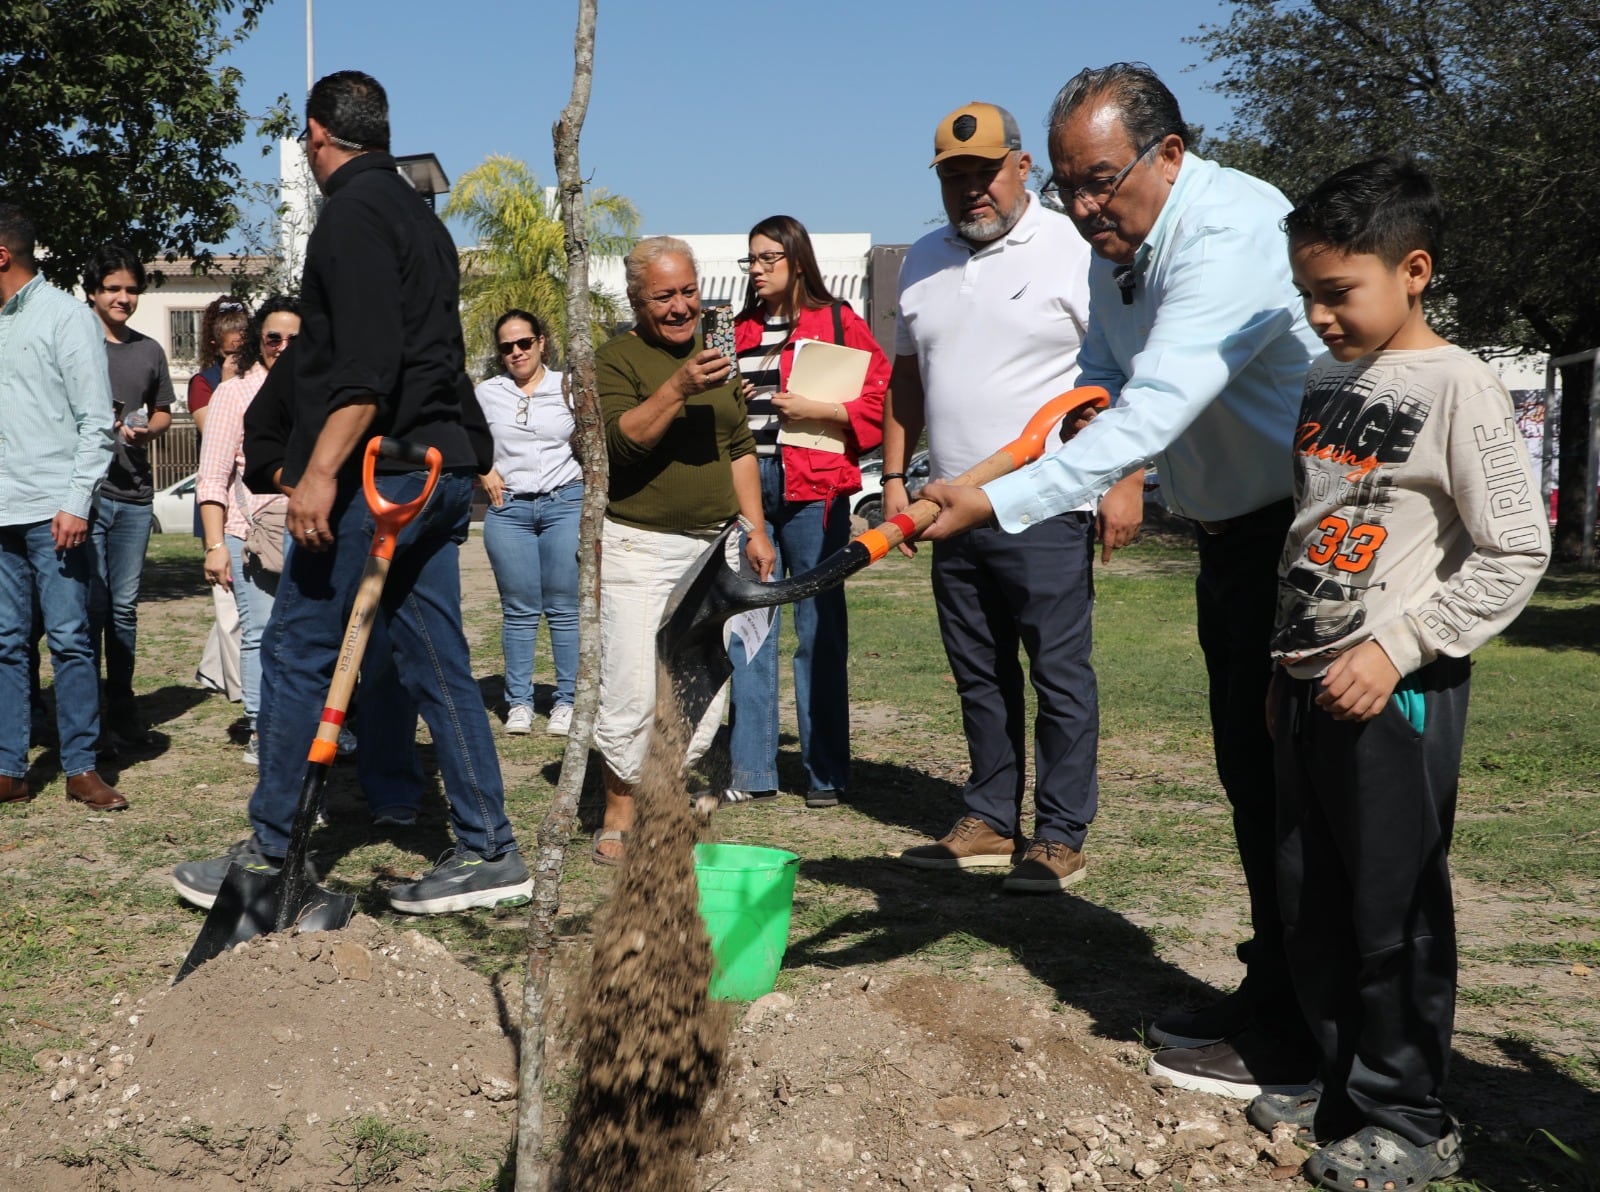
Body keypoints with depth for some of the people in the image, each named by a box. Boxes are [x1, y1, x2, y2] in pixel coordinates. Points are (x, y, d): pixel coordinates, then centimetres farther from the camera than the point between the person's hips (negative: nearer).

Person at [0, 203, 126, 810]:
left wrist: (76, 503, -14)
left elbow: (96, 422, -7)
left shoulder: (66, 317, -3)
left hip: (53, 510, -6)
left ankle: (82, 767, 6)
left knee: (70, 639, -1)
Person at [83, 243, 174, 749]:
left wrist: (148, 429, 1)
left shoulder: (150, 351, 15)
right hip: (85, 491, -4)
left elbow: (163, 413, 23)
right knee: (91, 605, -4)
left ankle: (122, 712, 16)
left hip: (134, 496, 4)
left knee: (125, 606, 8)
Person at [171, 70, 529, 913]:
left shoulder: (352, 211, -8)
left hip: (372, 477, -9)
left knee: (295, 655, 0)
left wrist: (321, 471, -23)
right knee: (435, 661, 8)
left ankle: (265, 859, 9)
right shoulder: (418, 213, 19)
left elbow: (366, 365, -21)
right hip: (436, 470, 9)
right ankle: (487, 852, 9)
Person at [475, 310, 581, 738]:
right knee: (519, 611, 3)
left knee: (565, 608, -1)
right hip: (509, 509, 1)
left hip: (565, 504, -1)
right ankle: (519, 703, 10)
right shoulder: (486, 393, 8)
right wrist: (484, 472, 5)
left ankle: (567, 702, 5)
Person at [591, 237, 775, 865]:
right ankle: (619, 819, 5)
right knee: (632, 693, -9)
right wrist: (678, 388, -27)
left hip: (713, 544, 6)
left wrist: (755, 527, 14)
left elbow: (740, 447, 20)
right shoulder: (615, 359, -3)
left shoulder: (715, 354, 17)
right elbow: (619, 442, -17)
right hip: (639, 546, -6)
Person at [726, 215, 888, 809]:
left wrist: (816, 410, -14)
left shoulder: (838, 322, 1)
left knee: (819, 632, 0)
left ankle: (827, 773, 8)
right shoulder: (740, 330, 17)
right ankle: (750, 771, 10)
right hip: (745, 485, 5)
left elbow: (882, 398, -6)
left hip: (812, 490, -5)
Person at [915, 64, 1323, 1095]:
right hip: (1233, 532, 10)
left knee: (1282, 776, -6)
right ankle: (1267, 997, 29)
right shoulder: (1118, 243, 6)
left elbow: (1152, 415, -34)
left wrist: (1000, 501, -36)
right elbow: (1104, 378, 21)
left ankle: (1289, 1046, 5)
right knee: (1248, 771, 15)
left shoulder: (1230, 234, -25)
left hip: (1304, 533, -10)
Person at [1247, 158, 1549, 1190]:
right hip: (1310, 682, 8)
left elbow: (1517, 554, -14)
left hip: (1398, 690, -7)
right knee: (1311, 901, 13)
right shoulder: (1326, 383, 12)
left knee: (1395, 910, 0)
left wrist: (1396, 648, -18)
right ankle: (1343, 1085, 28)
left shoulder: (1458, 387, -11)